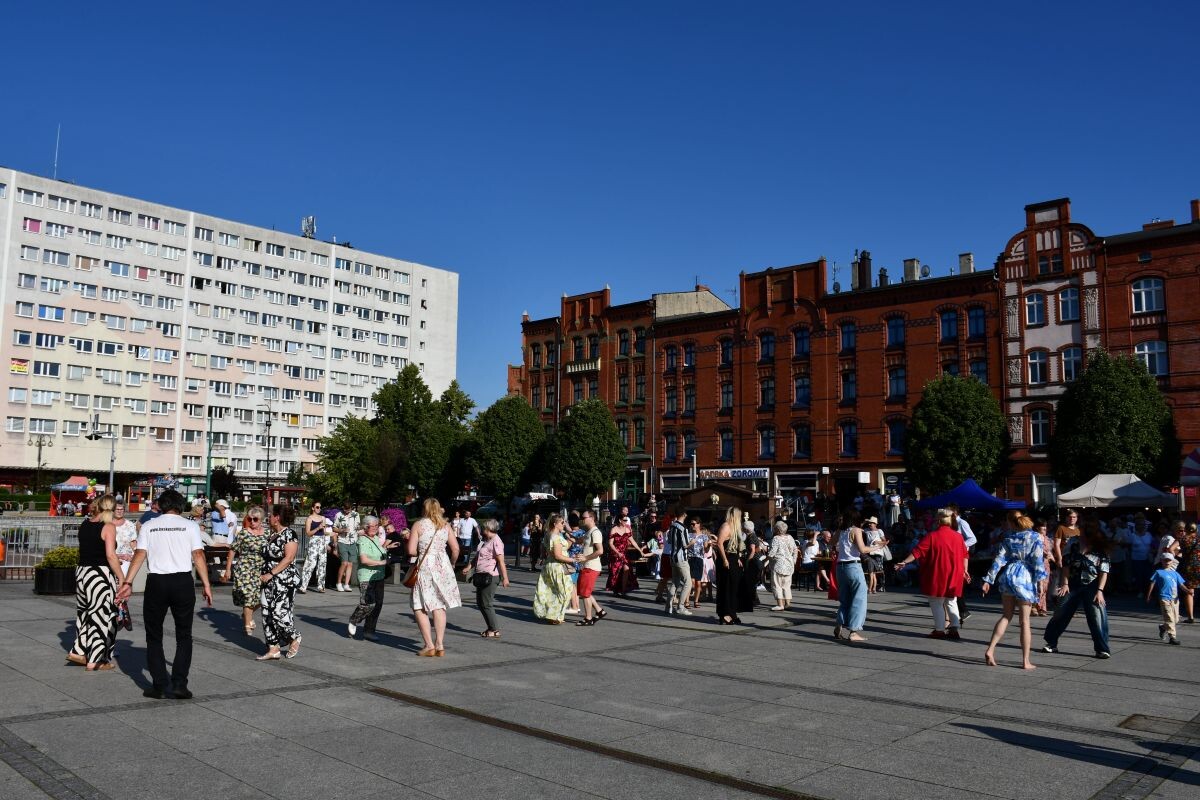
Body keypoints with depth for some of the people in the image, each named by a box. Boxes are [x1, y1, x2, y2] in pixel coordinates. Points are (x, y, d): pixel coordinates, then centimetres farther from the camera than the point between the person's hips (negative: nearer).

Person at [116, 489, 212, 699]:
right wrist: (206, 585, -2)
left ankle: (160, 685, 8)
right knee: (184, 636, 10)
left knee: (154, 636, 12)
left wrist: (127, 582, -2)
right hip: (183, 581, 0)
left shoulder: (148, 526, 8)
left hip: (156, 582, 0)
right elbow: (198, 556, -3)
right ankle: (179, 685, 3)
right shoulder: (190, 526, 5)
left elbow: (139, 554, -2)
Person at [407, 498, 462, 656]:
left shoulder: (418, 525, -3)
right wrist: (452, 564, 21)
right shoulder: (445, 525, 6)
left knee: (420, 607, 5)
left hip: (425, 566, -4)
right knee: (440, 606, 10)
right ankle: (440, 645, 8)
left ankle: (429, 645, 0)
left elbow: (411, 550, -8)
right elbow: (455, 549, 4)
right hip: (443, 566, 4)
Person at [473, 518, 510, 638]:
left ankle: (495, 630, 4)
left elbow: (501, 561, -20)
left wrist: (505, 578, -22)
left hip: (490, 577, -10)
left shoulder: (496, 541, -15)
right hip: (482, 576, 10)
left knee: (486, 603, -5)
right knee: (479, 602, 12)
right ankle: (491, 627, 21)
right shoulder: (485, 541, 14)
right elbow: (477, 557, 26)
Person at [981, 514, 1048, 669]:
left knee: (1006, 616, 12)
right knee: (1025, 621, 3)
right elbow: (1037, 560, -9)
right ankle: (1026, 661, 5)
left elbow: (999, 560, 4)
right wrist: (1040, 581, -12)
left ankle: (990, 650, -1)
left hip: (1008, 574, 3)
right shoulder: (1036, 537, 3)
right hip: (1025, 577, -3)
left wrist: (988, 580, 4)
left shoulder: (1008, 539, 10)